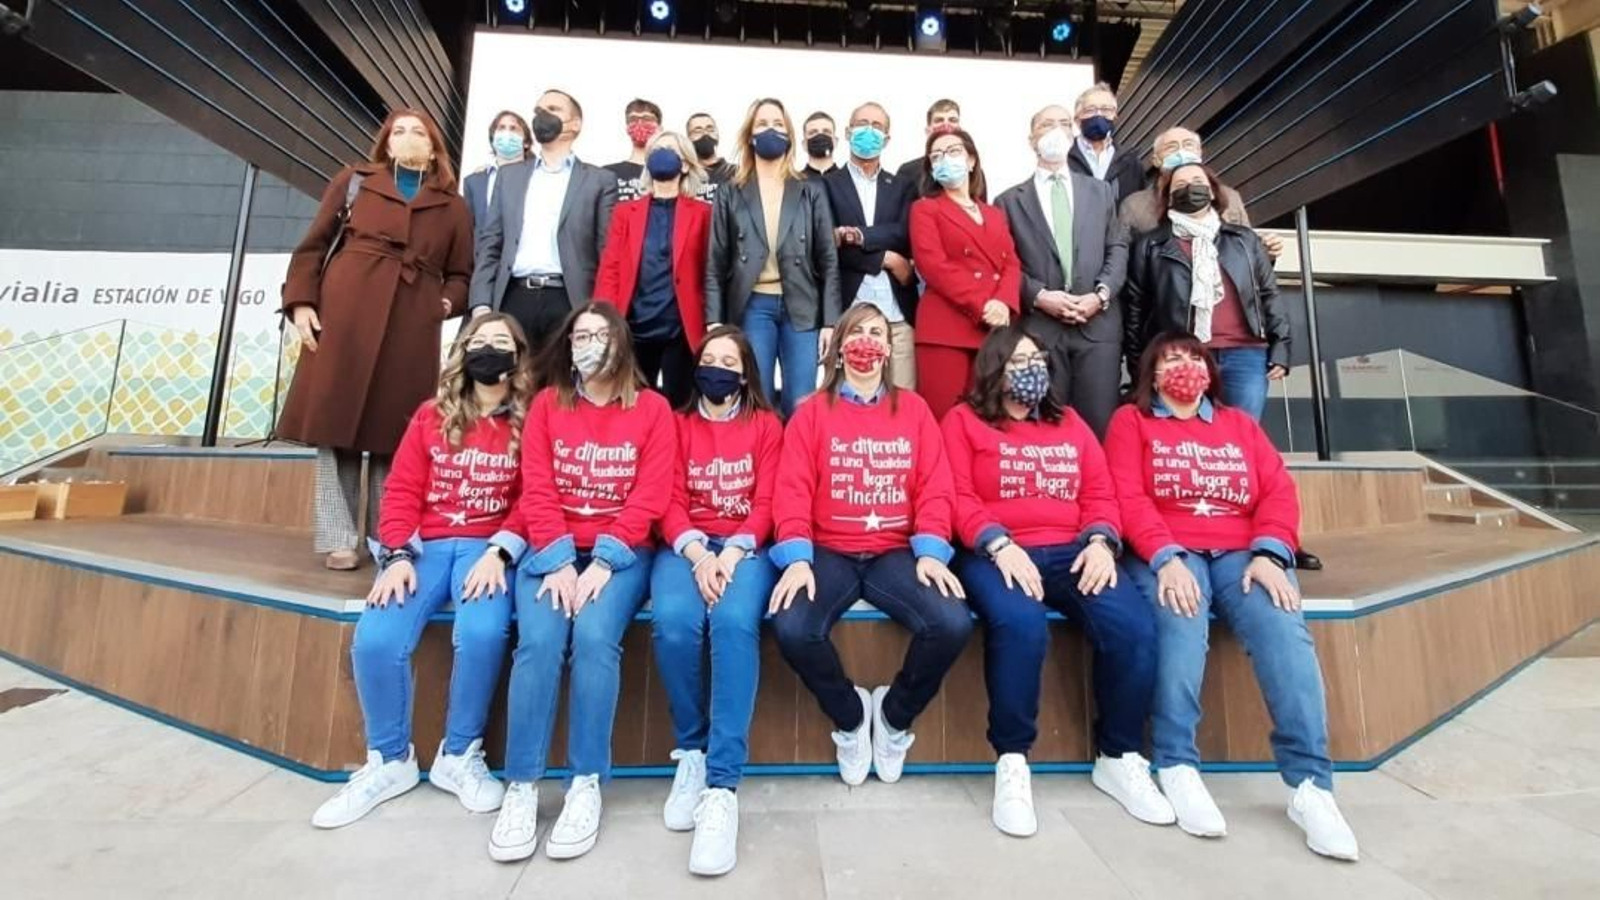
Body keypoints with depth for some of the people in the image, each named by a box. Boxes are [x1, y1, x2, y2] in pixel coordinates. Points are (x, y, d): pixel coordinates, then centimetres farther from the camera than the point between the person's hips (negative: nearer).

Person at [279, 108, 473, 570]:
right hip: (345, 315, 0)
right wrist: (300, 301, -1)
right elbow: (314, 245, 11)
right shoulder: (354, 181, 16)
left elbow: (461, 273, 17)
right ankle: (338, 538, 4)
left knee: (395, 432, -1)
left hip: (412, 328, 0)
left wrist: (448, 302, -3)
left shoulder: (453, 206, 17)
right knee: (336, 423, -3)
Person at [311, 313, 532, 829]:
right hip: (424, 547, 3)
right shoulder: (432, 415, 14)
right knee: (374, 640, -20)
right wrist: (397, 556, -8)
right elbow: (401, 491, 7)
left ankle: (459, 755, -3)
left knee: (482, 634, -30)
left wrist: (499, 552, -18)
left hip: (487, 549, -3)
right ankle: (390, 761, 7)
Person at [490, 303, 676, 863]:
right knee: (539, 640, -23)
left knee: (595, 637, -26)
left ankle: (587, 784, -11)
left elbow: (649, 498, -5)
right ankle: (521, 786, -8)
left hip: (620, 552, -2)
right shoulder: (547, 403, 9)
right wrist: (559, 562, -13)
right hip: (551, 550, 2)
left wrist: (602, 563, -16)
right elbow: (537, 492, 1)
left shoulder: (651, 409, 3)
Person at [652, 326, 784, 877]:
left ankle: (722, 785, -27)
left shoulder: (766, 425, 13)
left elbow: (766, 503, 2)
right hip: (686, 546, 1)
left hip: (746, 546, -1)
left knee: (734, 622, -33)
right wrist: (697, 554, -16)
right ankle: (691, 752, -7)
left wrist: (732, 553, -16)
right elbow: (670, 503, 4)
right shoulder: (677, 424, 15)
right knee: (674, 623, -30)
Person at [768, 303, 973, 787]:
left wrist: (930, 550, -11)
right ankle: (850, 714, 7)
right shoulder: (813, 411, 6)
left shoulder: (913, 408, 11)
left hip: (896, 553, 1)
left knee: (953, 624, -25)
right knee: (792, 629, -28)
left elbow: (935, 487, 4)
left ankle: (895, 714, 8)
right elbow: (792, 489, -3)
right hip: (828, 552, -1)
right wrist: (797, 558, -17)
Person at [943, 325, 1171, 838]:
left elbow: (1100, 492, 14)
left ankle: (1120, 758, 1)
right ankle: (1012, 762, -15)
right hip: (995, 554, -4)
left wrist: (1101, 541, -6)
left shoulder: (1070, 423, 23)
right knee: (1020, 625, -35)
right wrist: (998, 545, -19)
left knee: (1134, 627, -22)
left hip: (1072, 552, 4)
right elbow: (957, 497, -4)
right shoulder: (964, 421, 9)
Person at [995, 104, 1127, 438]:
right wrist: (1039, 296, -11)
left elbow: (1118, 249, 13)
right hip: (1039, 327, -2)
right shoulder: (1010, 200, 13)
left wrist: (1101, 294, -5)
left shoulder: (1101, 191, 21)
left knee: (1099, 424, -1)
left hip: (1098, 324, 2)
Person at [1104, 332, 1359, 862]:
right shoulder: (1131, 421, 11)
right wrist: (1166, 558, -19)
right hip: (1167, 556, -3)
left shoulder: (1239, 424, 23)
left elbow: (1279, 491, 9)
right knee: (1181, 626, -32)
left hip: (1243, 554, 3)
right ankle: (1177, 768, -25)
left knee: (1284, 630, -26)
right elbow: (1128, 499, -4)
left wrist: (1269, 553, -10)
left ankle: (1311, 784, -23)